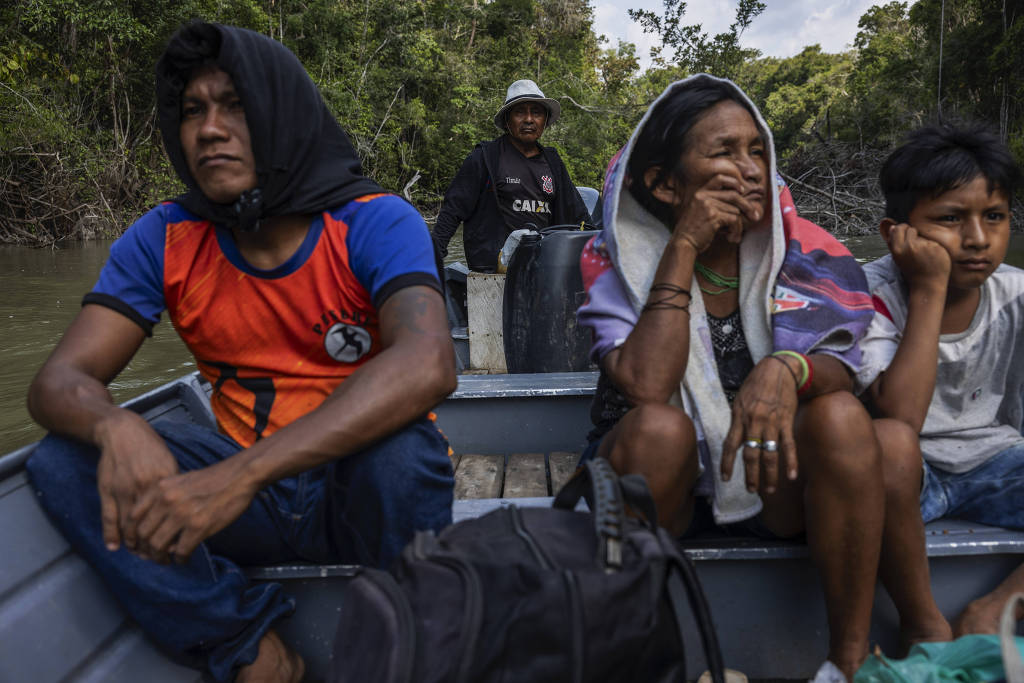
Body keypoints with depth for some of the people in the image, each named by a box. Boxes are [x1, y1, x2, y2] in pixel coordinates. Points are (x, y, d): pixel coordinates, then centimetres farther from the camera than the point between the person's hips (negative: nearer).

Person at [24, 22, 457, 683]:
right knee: (63, 461, -15)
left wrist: (243, 474, -41)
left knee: (401, 443, -36)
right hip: (247, 493, 4)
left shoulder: (374, 223, -15)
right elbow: (59, 379, -6)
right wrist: (115, 427, -32)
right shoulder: (164, 240, -2)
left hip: (366, 490, -3)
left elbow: (428, 364, -34)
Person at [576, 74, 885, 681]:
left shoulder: (800, 249, -4)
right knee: (660, 426, -34)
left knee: (842, 416, -26)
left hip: (773, 476, 3)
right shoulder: (619, 258, -11)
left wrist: (789, 370, -36)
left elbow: (842, 367, -12)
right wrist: (683, 249, -25)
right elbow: (645, 386, -27)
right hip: (661, 480, -2)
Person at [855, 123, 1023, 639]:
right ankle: (922, 621, -16)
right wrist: (929, 290, -27)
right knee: (887, 447, -38)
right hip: (912, 478, -4)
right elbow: (900, 417, -32)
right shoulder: (872, 292, -16)